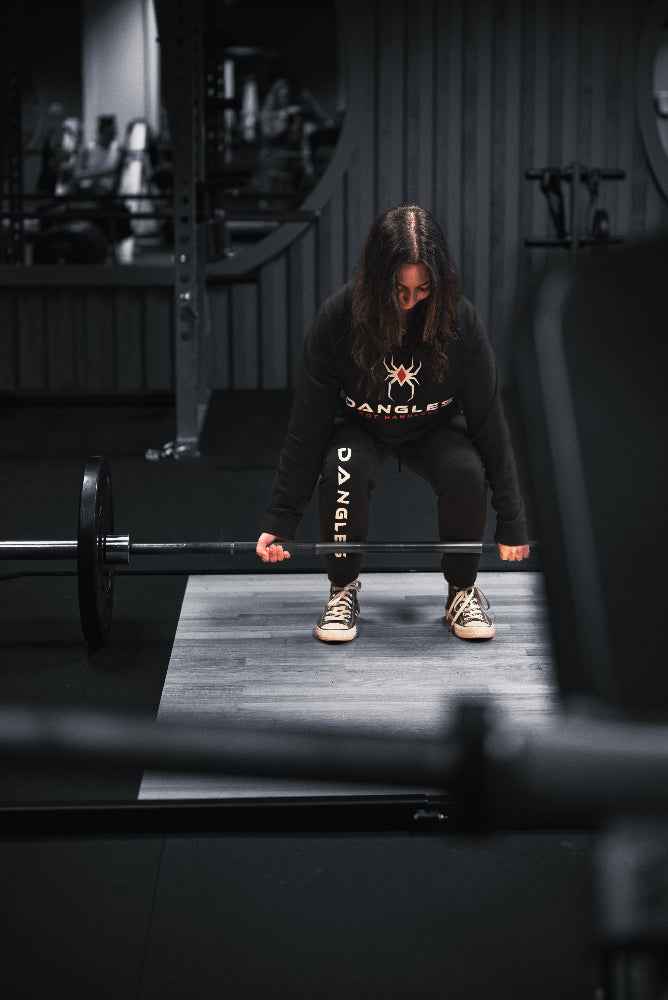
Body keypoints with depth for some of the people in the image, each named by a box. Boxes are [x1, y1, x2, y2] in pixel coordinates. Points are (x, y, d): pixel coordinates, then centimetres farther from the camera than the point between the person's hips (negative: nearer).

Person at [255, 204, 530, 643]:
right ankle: (344, 591, -9)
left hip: (433, 429, 1)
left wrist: (511, 523, -16)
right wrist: (280, 521, -20)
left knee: (466, 474, -31)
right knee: (342, 472, -34)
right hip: (360, 427, 0)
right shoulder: (339, 316, -28)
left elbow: (488, 420, -18)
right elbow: (308, 423, -20)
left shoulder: (460, 319, -26)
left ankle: (463, 591, -5)